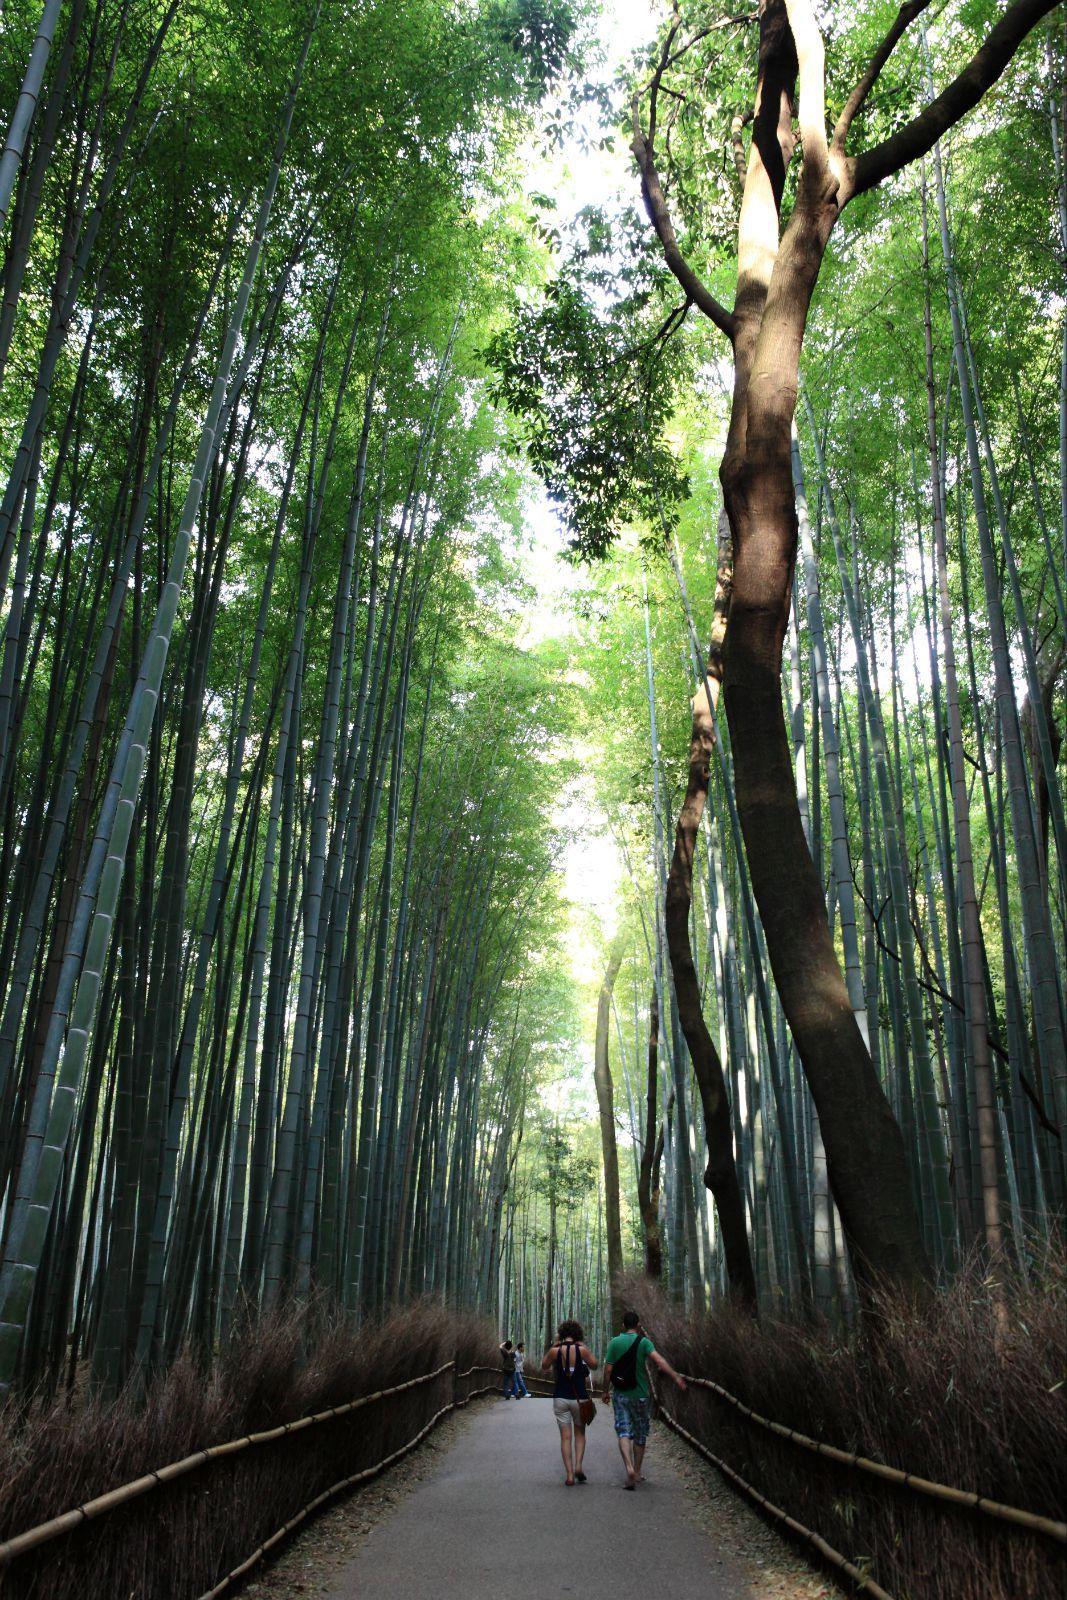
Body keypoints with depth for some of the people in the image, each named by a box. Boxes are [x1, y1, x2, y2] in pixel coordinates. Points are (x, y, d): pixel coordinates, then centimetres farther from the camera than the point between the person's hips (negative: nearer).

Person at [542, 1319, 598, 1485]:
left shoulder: (555, 1350, -8)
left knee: (565, 1437, 7)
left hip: (560, 1398, 0)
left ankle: (570, 1475, 0)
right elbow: (594, 1366, 5)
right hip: (579, 1397, 0)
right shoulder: (582, 1349, -11)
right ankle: (578, 1465, 1)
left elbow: (544, 1367, 10)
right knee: (580, 1433, 18)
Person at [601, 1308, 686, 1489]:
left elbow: (608, 1369, -3)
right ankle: (637, 1472, 24)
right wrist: (676, 1377, -26)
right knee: (640, 1433, 16)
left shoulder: (615, 1342, -2)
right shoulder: (644, 1342, -8)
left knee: (624, 1431, 1)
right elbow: (659, 1361, -22)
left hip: (620, 1395, 1)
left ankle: (629, 1468, -21)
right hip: (640, 1395, -1)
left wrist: (606, 1391, 9)